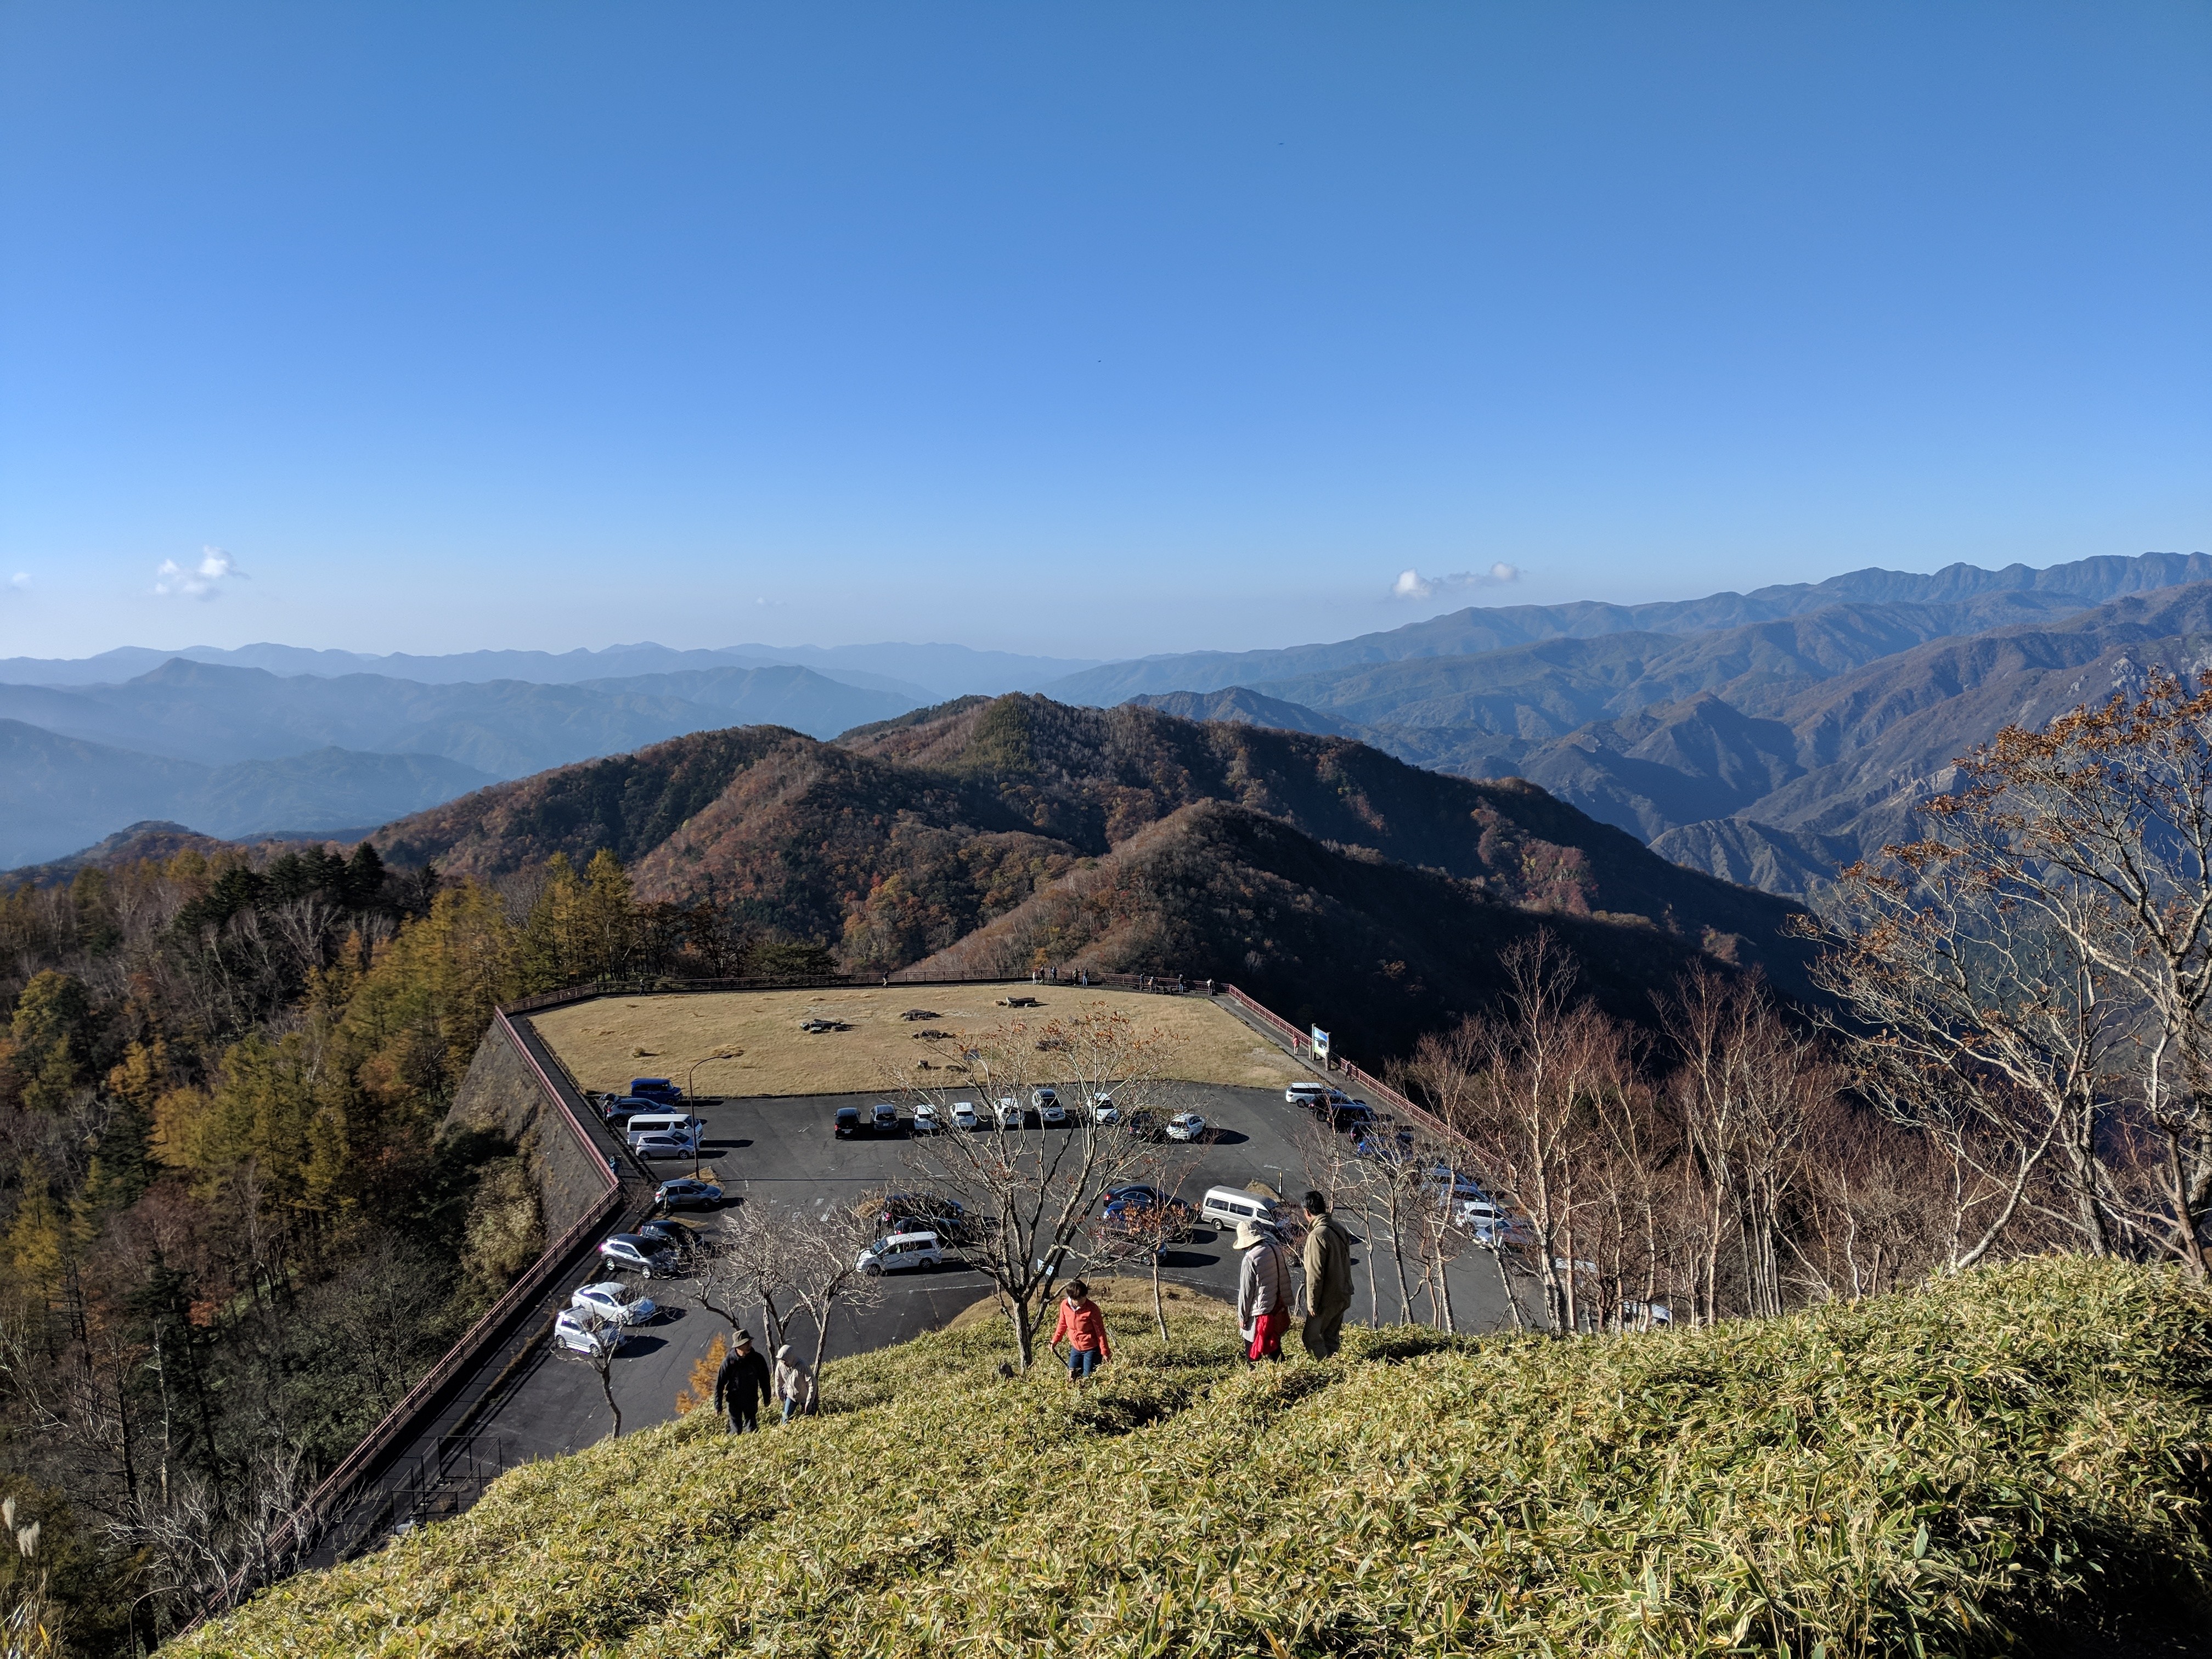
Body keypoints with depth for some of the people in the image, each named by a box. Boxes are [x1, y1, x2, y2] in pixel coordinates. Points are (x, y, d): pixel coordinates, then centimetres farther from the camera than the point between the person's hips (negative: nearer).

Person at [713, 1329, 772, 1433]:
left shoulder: (757, 1359, -8)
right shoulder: (729, 1361, -14)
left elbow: (764, 1380, 4)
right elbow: (720, 1383, -7)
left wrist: (767, 1399, 7)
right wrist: (718, 1405, -6)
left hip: (751, 1401, 2)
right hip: (734, 1401, -2)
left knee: (752, 1429, 7)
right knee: (736, 1430, 2)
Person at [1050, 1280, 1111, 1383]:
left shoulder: (1092, 1308, -23)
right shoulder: (1065, 1306, -10)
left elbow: (1100, 1331, -16)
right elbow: (1062, 1324, 10)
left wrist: (1105, 1352, -14)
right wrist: (1055, 1340, 8)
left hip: (1091, 1349, -5)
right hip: (1075, 1348, 5)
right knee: (1071, 1378, 9)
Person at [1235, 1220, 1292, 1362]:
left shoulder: (1251, 1259, -22)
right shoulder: (1277, 1250, -3)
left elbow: (1246, 1291, -16)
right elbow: (1285, 1278, 7)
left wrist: (1242, 1316, -5)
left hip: (1260, 1313, -7)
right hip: (1279, 1308, 7)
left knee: (1253, 1355, 8)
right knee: (1275, 1349, 20)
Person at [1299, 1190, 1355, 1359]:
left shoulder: (1317, 1235, -22)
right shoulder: (1339, 1230, 5)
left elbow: (1315, 1273, -21)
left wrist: (1312, 1303, -14)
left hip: (1327, 1299, -8)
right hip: (1343, 1296, 9)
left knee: (1310, 1337, 1)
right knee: (1331, 1337, 17)